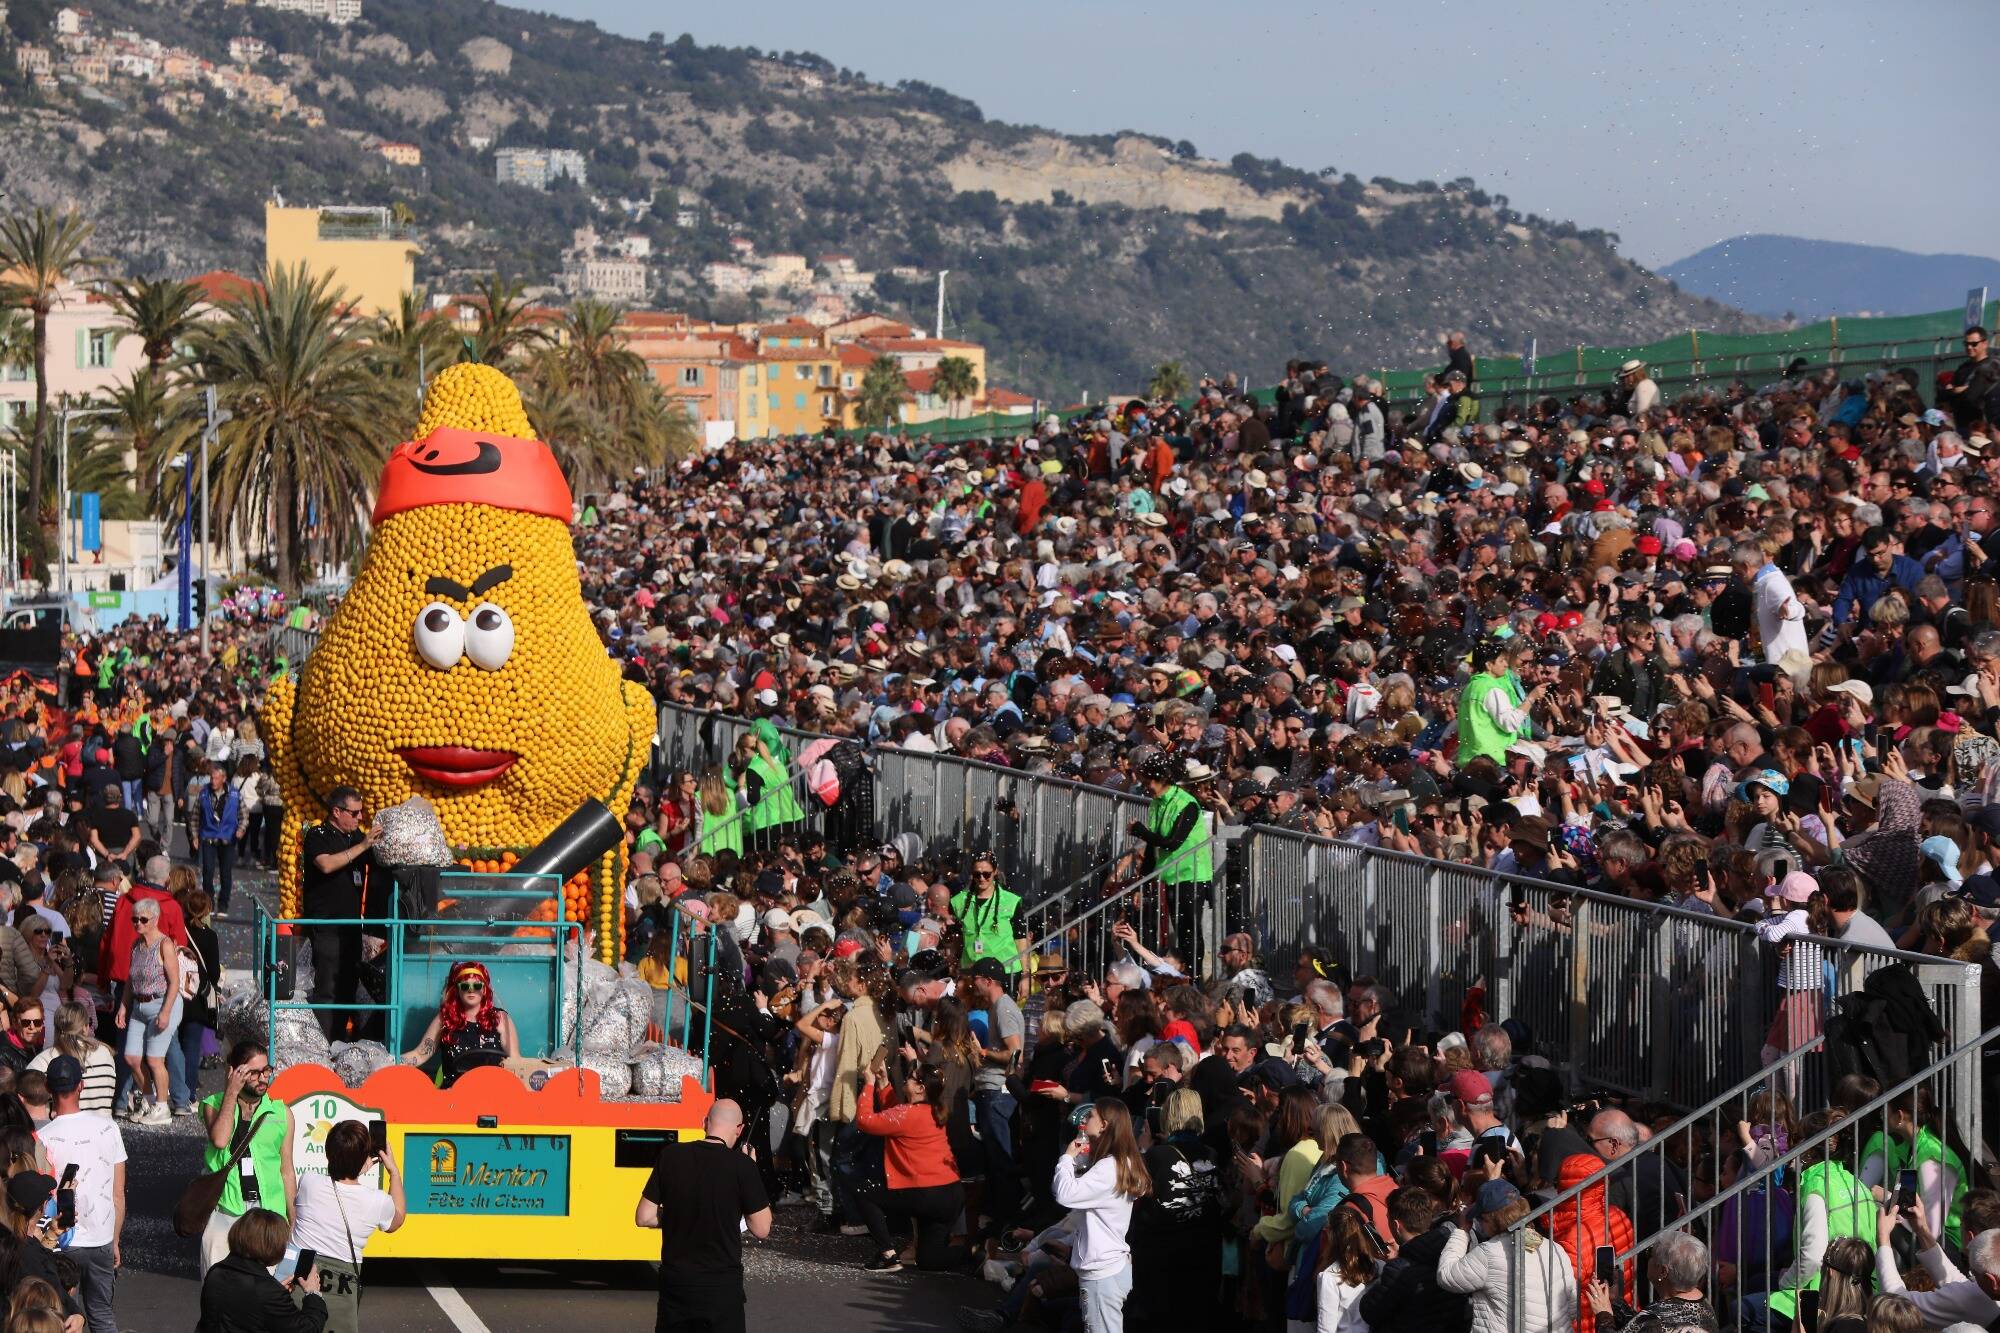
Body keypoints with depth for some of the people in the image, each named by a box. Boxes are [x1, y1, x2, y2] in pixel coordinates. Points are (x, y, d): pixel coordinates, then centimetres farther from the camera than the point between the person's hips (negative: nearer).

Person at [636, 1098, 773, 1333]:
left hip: (674, 1281, 3)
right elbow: (761, 1229, -5)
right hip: (721, 1286, -3)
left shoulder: (670, 1156, -3)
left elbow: (644, 1217, 1)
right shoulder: (742, 1166, -12)